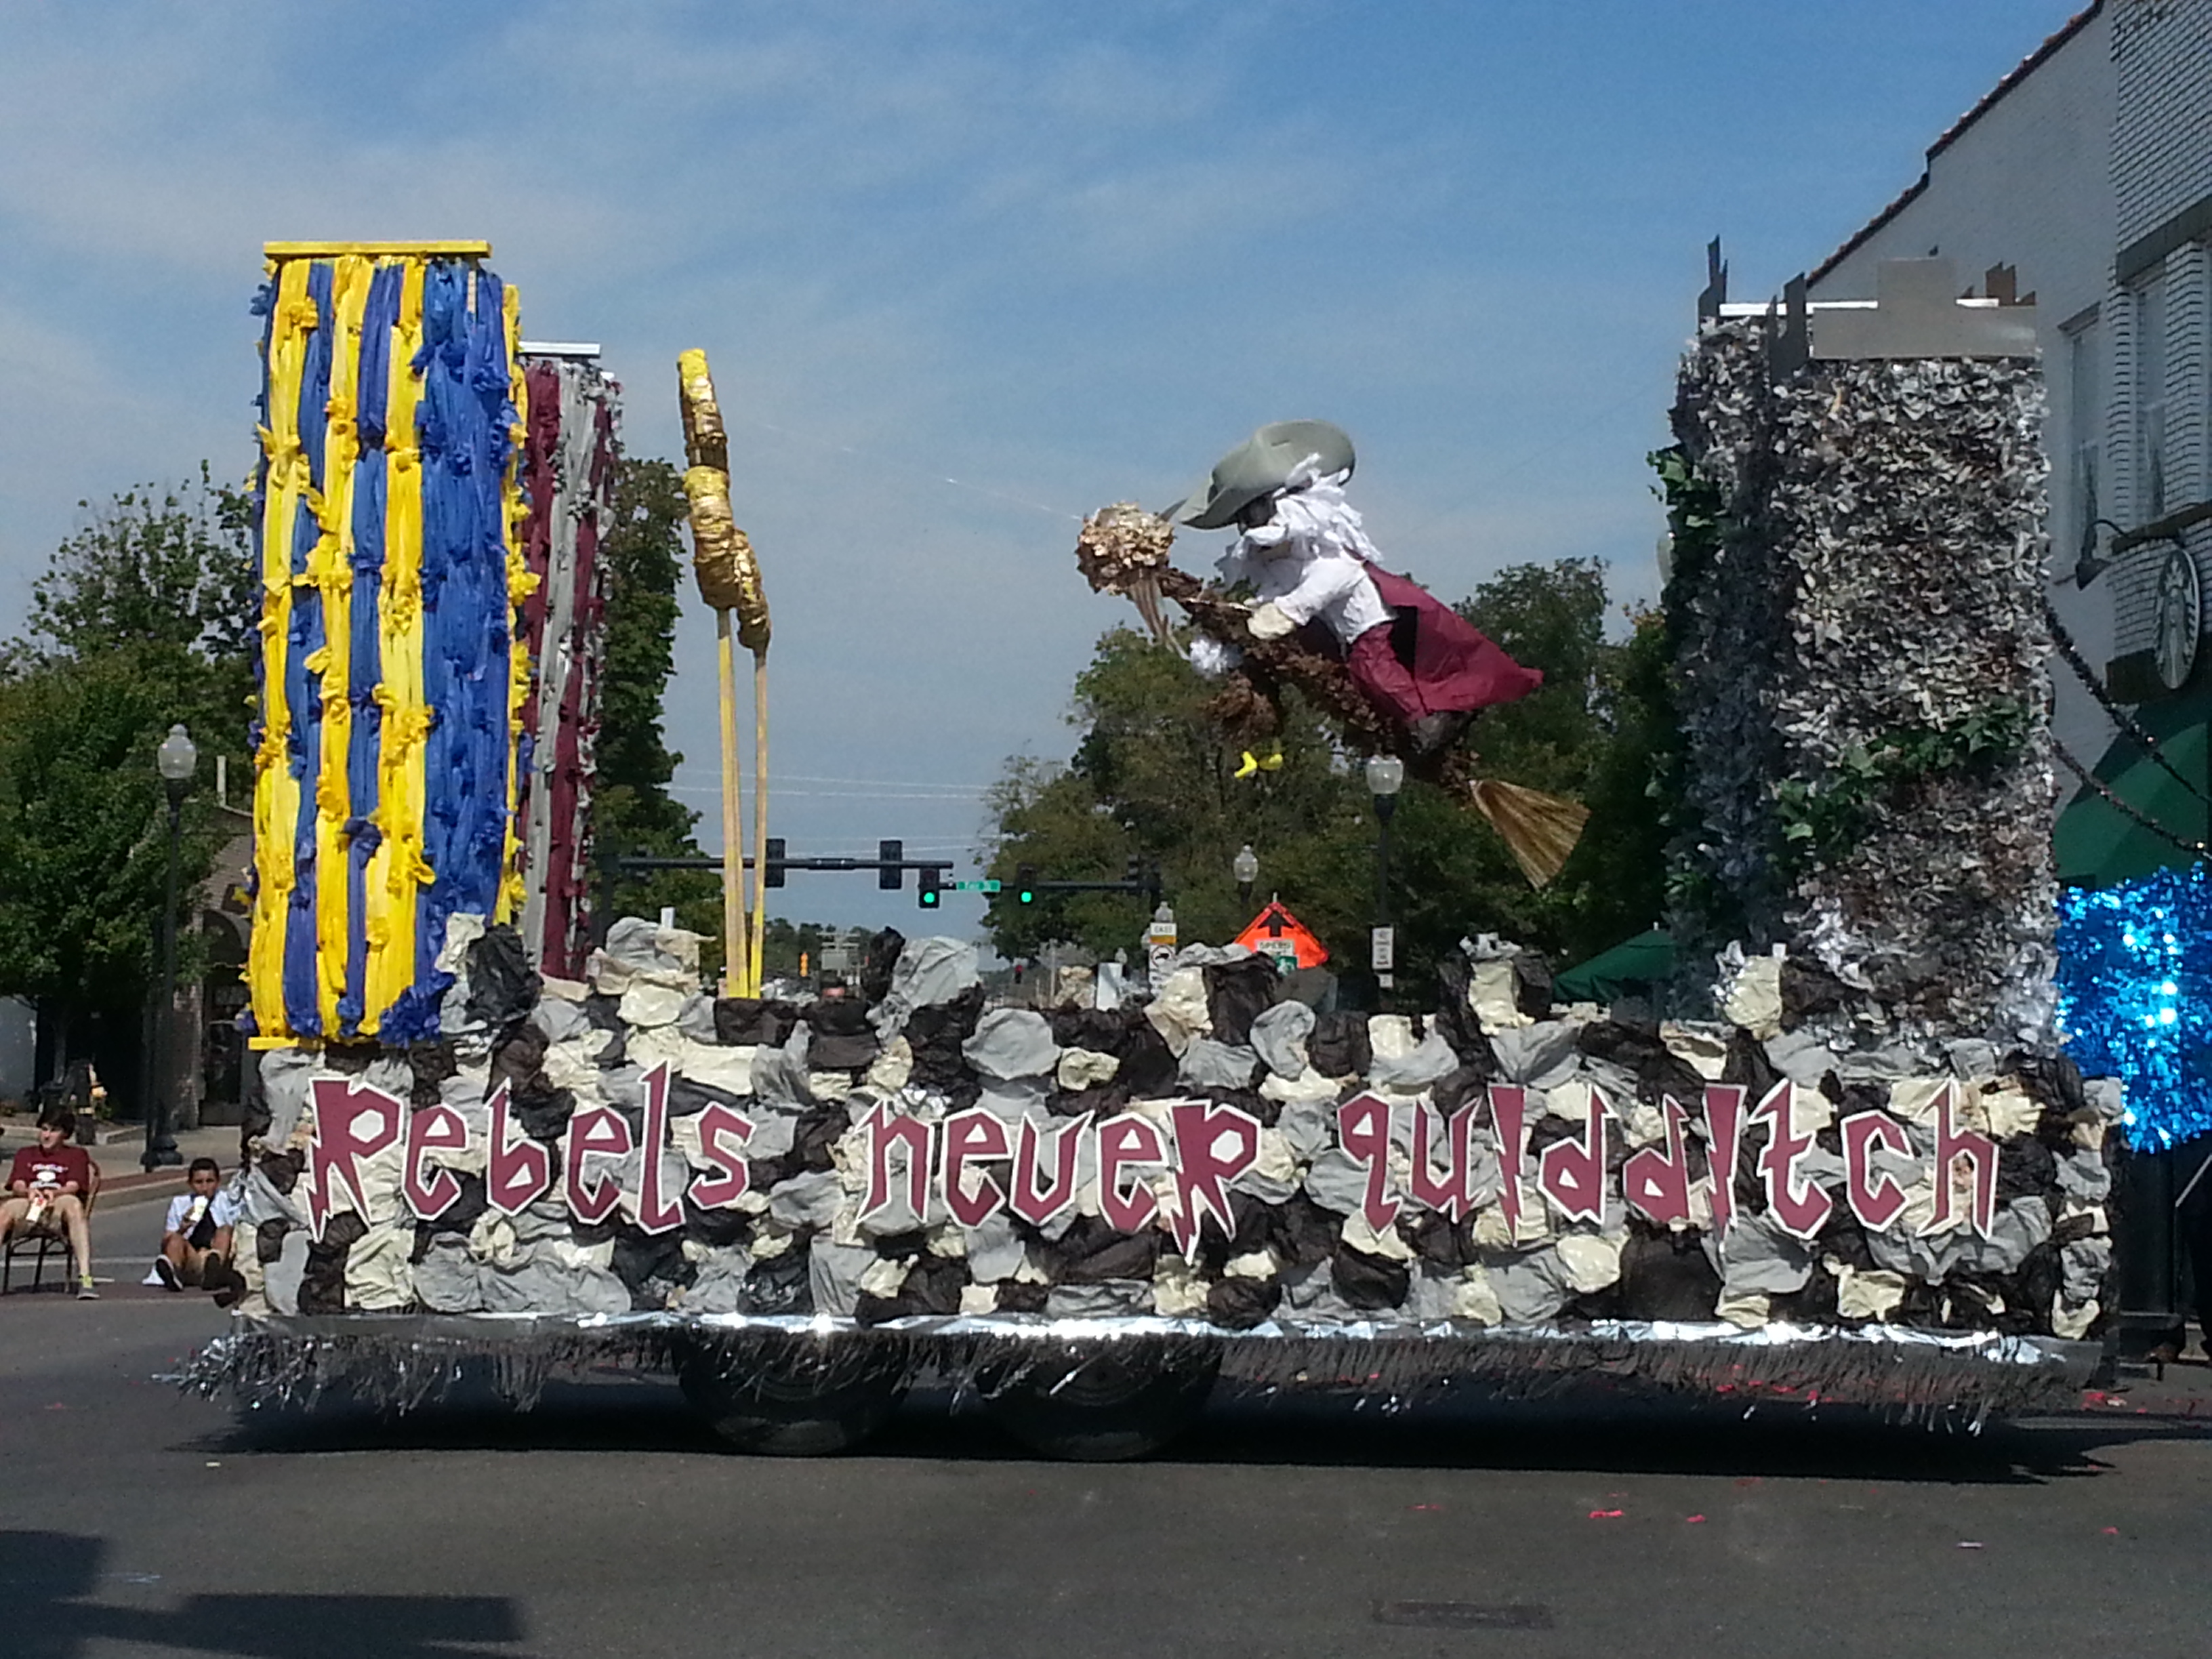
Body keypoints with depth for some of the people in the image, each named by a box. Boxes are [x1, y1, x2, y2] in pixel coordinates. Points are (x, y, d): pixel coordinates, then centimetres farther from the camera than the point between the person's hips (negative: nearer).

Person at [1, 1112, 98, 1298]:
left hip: (58, 1208, -1)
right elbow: (17, 1185, 9)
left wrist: (54, 1194, -21)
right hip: (27, 1208, 1)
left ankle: (85, 1278, -49)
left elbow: (73, 1187, 3)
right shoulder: (26, 1154, 26)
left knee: (73, 1203, -39)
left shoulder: (76, 1154, 20)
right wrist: (29, 1192, -16)